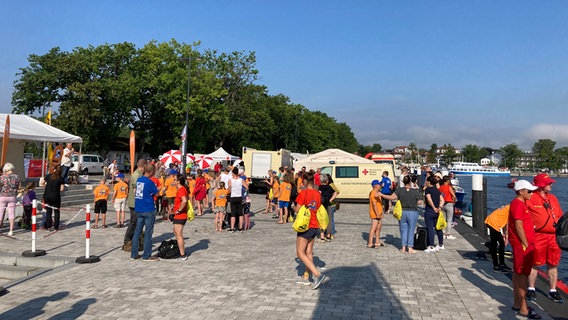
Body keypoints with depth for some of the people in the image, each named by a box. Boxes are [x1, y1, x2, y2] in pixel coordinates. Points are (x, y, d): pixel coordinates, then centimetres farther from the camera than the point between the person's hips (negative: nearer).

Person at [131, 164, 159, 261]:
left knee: (137, 231, 12)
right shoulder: (149, 182, -15)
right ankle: (146, 256, 6)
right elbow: (157, 193, -6)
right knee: (148, 233, 1)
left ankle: (134, 254, 16)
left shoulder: (138, 180, 7)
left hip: (138, 210, 7)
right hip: (148, 210, -7)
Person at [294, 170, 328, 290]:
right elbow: (318, 208, 12)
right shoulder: (318, 194, 5)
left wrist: (294, 207, 6)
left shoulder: (303, 193, -15)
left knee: (300, 253, -1)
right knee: (309, 253, 16)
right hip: (315, 226, 7)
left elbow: (297, 210, -13)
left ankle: (318, 274, -13)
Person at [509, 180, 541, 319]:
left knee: (518, 273, 14)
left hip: (521, 244, 10)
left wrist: (528, 243, 17)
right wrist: (526, 244, -18)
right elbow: (518, 226, -21)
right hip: (522, 244, -10)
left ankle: (517, 303, 24)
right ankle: (523, 308, 0)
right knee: (522, 274, -5)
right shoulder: (518, 204, -16)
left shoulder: (521, 203, 16)